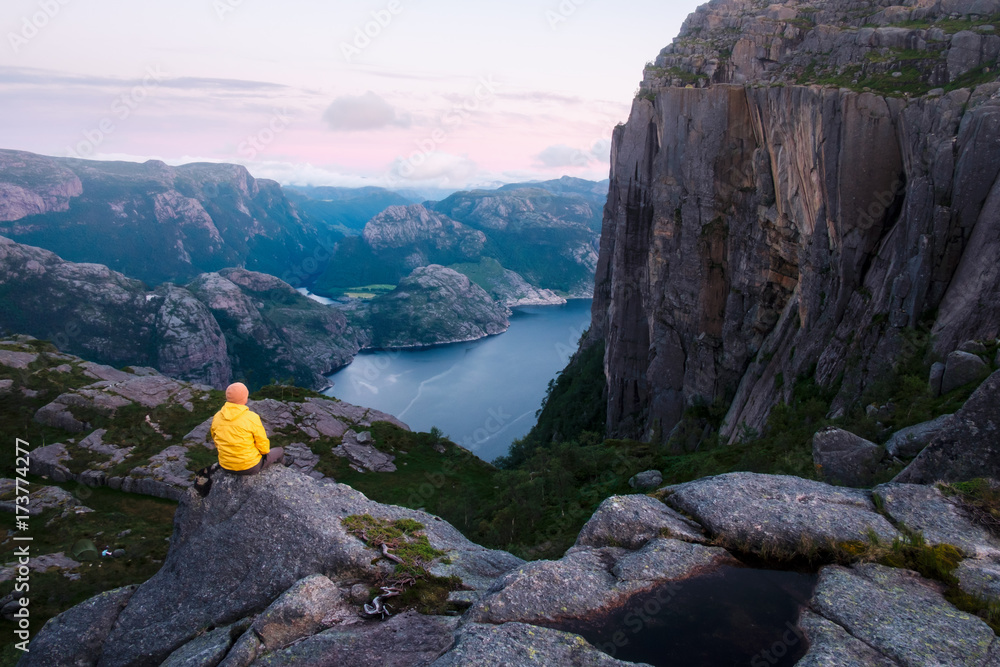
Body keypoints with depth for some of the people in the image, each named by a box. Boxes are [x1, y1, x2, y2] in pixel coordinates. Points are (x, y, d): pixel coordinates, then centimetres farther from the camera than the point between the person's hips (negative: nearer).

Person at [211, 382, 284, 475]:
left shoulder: (216, 417, -7)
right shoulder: (252, 418, -23)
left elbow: (217, 443, 7)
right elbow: (263, 445, -14)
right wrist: (265, 451, 8)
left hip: (226, 466, 5)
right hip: (250, 467, -5)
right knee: (280, 451, 23)